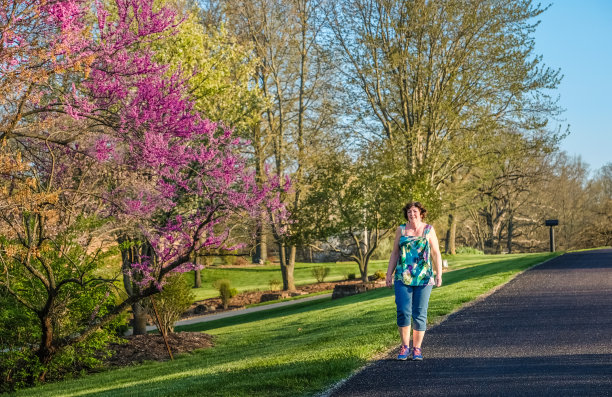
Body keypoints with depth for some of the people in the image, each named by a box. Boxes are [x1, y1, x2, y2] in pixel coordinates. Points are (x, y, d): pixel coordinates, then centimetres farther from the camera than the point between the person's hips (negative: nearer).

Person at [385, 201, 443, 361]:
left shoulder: (428, 230, 5)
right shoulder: (401, 230, 8)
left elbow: (436, 254, 5)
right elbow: (395, 253, 13)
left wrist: (439, 274, -4)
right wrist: (389, 274, 7)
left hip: (423, 278, -1)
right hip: (403, 278, 1)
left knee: (420, 314, 0)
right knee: (403, 312, -8)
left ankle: (417, 349, 12)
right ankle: (404, 346, 7)